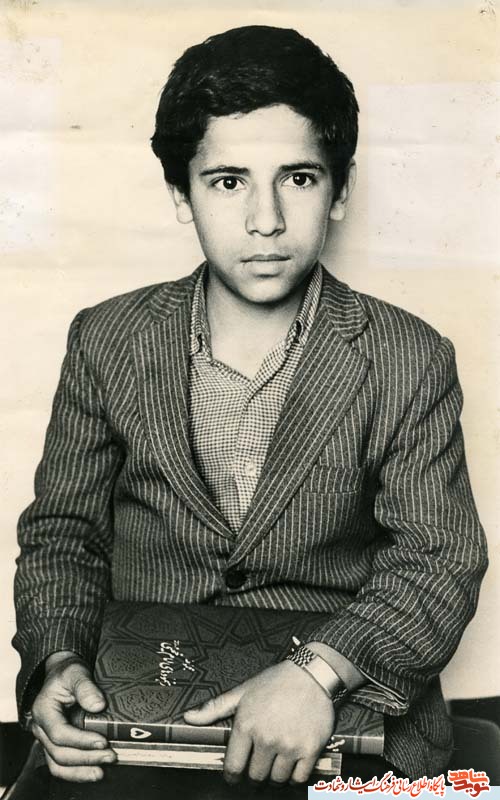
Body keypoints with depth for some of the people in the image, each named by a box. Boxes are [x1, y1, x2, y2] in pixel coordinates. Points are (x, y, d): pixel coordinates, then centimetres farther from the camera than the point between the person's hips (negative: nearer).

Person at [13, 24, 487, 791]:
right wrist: (56, 660, -9)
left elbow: (441, 557, -5)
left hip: (347, 715, 0)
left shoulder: (411, 361, -2)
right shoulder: (107, 341, 3)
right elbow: (61, 532, 9)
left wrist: (321, 671, -21)